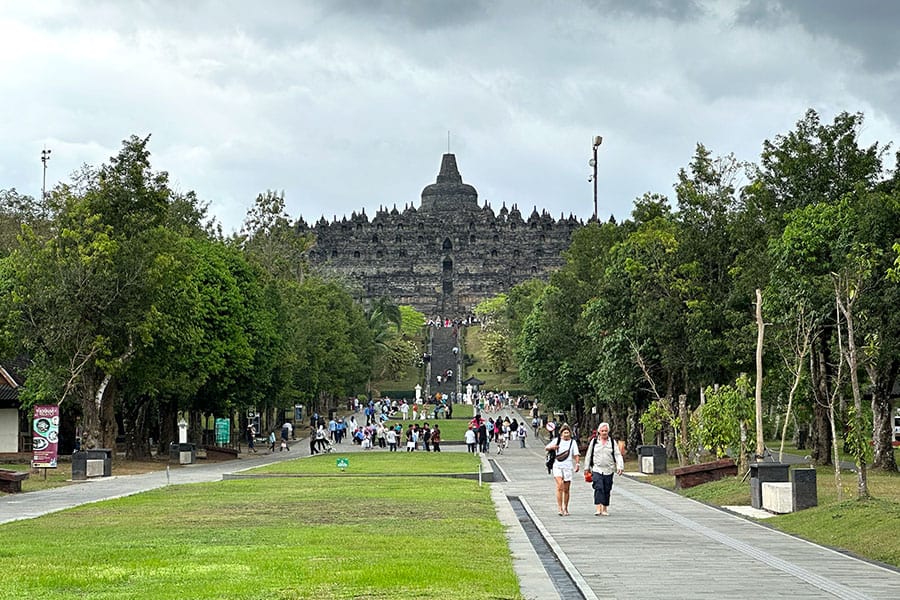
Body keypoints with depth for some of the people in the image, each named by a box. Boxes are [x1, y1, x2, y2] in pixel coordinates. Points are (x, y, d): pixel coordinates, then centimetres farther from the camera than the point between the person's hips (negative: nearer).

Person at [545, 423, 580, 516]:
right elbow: (546, 448, 9)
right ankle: (560, 508, -20)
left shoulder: (573, 442, 6)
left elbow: (576, 455, 1)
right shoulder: (557, 440, 7)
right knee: (560, 485, -19)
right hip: (557, 466, -1)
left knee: (566, 489, 6)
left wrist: (577, 464, -15)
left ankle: (565, 509, 20)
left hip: (568, 467, 1)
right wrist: (552, 447, -12)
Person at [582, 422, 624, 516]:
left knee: (607, 490, 6)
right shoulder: (594, 441, 6)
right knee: (598, 488, -15)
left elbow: (618, 455, 1)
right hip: (597, 470, -1)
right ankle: (598, 509, -21)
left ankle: (605, 509, 18)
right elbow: (588, 455, 12)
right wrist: (586, 468, 12)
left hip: (608, 470, 1)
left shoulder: (612, 442, 6)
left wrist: (620, 467, -12)